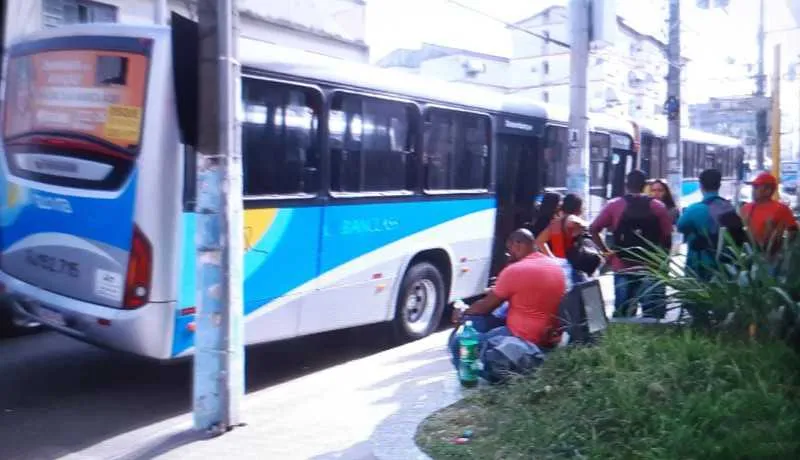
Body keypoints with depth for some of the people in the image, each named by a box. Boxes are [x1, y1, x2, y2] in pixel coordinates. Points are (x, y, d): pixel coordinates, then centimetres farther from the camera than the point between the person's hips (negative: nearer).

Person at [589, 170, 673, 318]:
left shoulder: (614, 205, 1)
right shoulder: (658, 206, 1)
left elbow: (593, 230, -4)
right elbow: (667, 237, -4)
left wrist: (606, 251, 4)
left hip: (622, 266, 0)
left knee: (622, 313, 7)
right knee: (651, 313, 5)